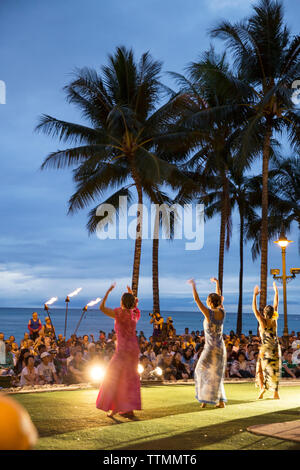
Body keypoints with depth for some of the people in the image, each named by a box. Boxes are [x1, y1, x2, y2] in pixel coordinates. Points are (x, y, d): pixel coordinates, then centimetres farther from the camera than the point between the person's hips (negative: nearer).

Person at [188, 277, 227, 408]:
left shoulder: (208, 313, -18)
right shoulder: (222, 312, -2)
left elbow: (196, 299, -15)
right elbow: (219, 296, 14)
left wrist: (193, 285, -6)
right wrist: (217, 282, 25)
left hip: (211, 348, -6)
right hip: (221, 348, 6)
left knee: (203, 372, 11)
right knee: (216, 375, 14)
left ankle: (204, 399, 11)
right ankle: (221, 401, 13)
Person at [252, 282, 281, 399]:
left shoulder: (262, 321, -11)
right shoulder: (274, 320, -1)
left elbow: (254, 309, -10)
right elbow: (276, 304, 8)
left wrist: (255, 295, -10)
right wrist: (276, 291, 14)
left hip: (266, 348, -4)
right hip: (276, 348, 4)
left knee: (260, 369, 8)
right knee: (275, 369, 6)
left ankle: (262, 387, -10)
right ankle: (275, 393, 4)